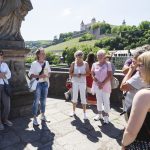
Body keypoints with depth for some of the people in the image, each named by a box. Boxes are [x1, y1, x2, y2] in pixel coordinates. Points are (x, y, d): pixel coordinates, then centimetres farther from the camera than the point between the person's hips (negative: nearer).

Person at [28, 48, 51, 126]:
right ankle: (35, 118, 11)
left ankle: (43, 115, 28)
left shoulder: (46, 62, 7)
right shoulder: (34, 63, -7)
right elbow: (30, 74, -9)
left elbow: (49, 71, 17)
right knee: (36, 101, -2)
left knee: (43, 100, 13)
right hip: (38, 84, -5)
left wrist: (48, 75, -4)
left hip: (45, 83, 5)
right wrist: (39, 76, -22)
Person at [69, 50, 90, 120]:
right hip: (75, 82, 2)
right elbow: (70, 73, -1)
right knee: (74, 97, 10)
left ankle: (84, 113, 11)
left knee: (83, 97, -1)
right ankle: (73, 111, 28)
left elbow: (88, 73, -3)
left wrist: (82, 75, -20)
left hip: (82, 82, -1)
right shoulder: (73, 63, 0)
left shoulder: (85, 64, -2)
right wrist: (76, 75, -18)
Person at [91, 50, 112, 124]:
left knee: (106, 100, 1)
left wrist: (103, 83, -16)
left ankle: (106, 115, 15)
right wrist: (98, 82, -13)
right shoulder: (94, 64, 3)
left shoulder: (108, 64, -5)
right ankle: (99, 114, 29)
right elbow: (92, 75, 0)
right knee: (99, 100, 14)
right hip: (97, 85, 3)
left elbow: (110, 75, -10)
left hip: (105, 85, -3)